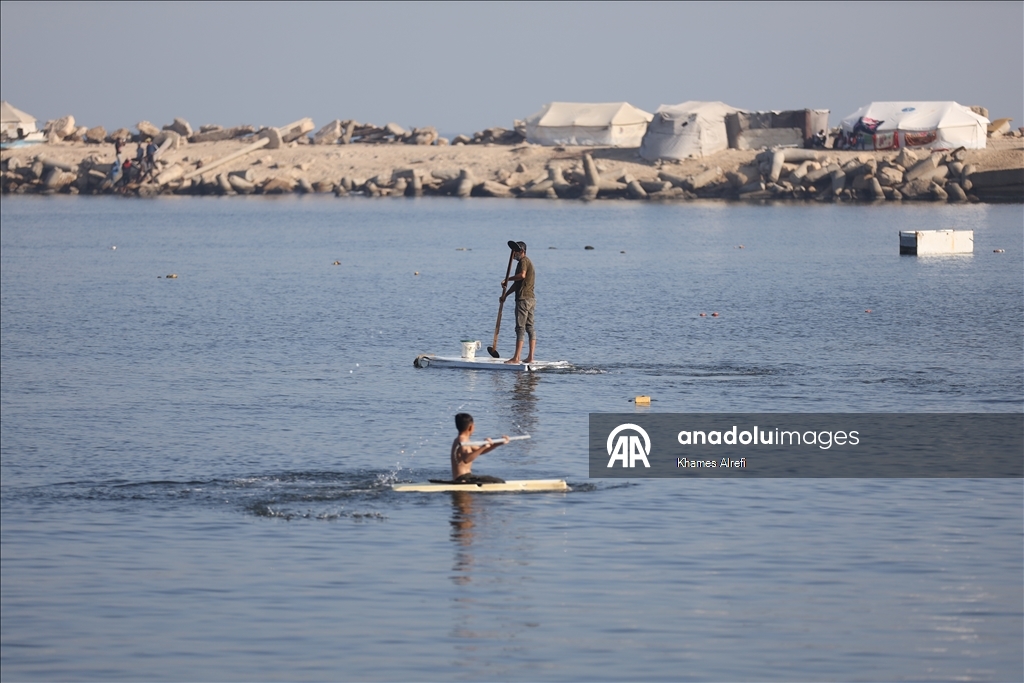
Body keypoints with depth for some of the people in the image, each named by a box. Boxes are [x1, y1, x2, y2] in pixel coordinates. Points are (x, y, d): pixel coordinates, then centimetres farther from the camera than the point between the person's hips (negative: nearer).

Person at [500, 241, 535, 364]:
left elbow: (522, 275, -28)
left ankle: (516, 357, -11)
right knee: (530, 327, 8)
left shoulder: (523, 261, -8)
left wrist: (507, 279, -18)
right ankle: (530, 357, 7)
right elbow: (518, 283, 26)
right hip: (531, 298, 10)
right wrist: (506, 294, 23)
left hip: (523, 298, -10)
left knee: (520, 328, -10)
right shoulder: (529, 262, 23)